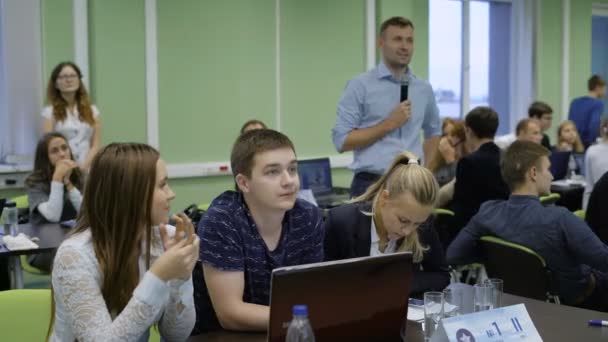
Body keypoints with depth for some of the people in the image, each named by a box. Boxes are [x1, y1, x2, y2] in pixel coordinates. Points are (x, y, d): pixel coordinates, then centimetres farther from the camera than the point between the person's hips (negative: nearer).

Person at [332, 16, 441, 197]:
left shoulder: (424, 89, 11)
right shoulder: (360, 85, -3)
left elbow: (433, 131, 28)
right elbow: (341, 140, -9)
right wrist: (389, 124, -11)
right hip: (371, 185, -4)